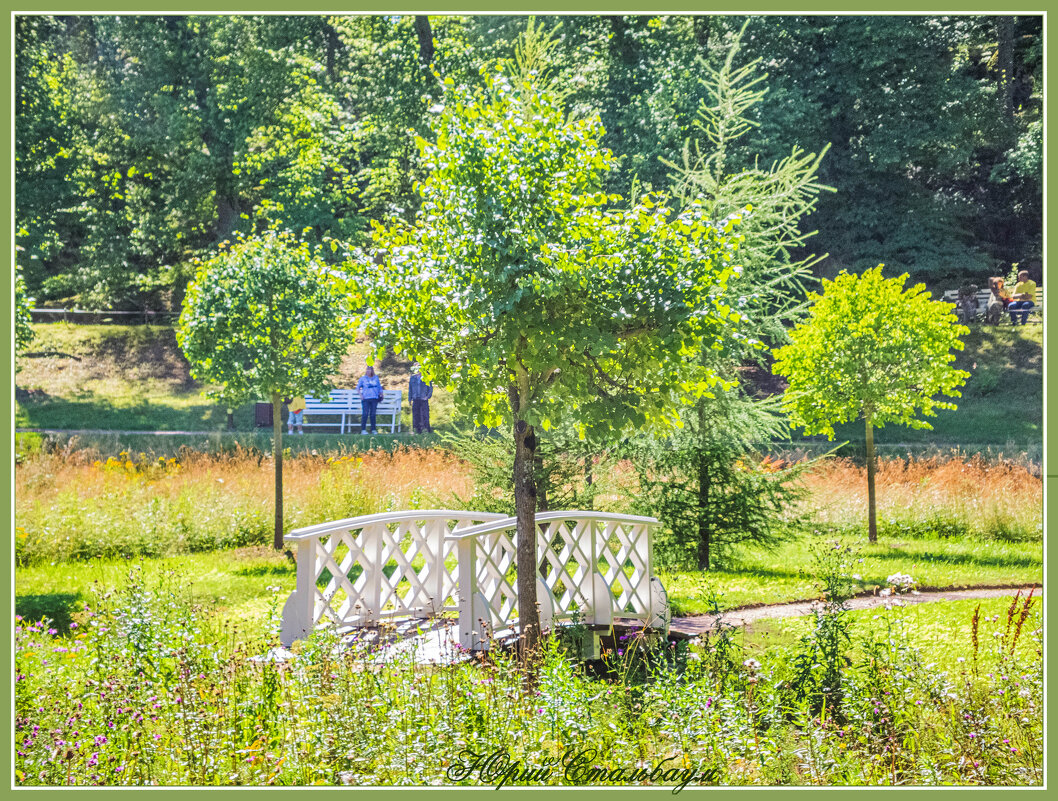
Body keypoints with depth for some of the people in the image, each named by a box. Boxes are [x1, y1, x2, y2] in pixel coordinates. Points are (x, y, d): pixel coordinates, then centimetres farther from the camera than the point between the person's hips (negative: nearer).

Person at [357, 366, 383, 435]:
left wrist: (381, 395, 13)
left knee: (373, 414, 0)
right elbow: (358, 387, 10)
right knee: (365, 413, -13)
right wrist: (360, 395, -4)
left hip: (374, 398, 2)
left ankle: (373, 429, 5)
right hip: (365, 398, -2)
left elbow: (379, 387, 22)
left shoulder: (376, 378, 14)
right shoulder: (363, 378, 7)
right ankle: (363, 429, -12)